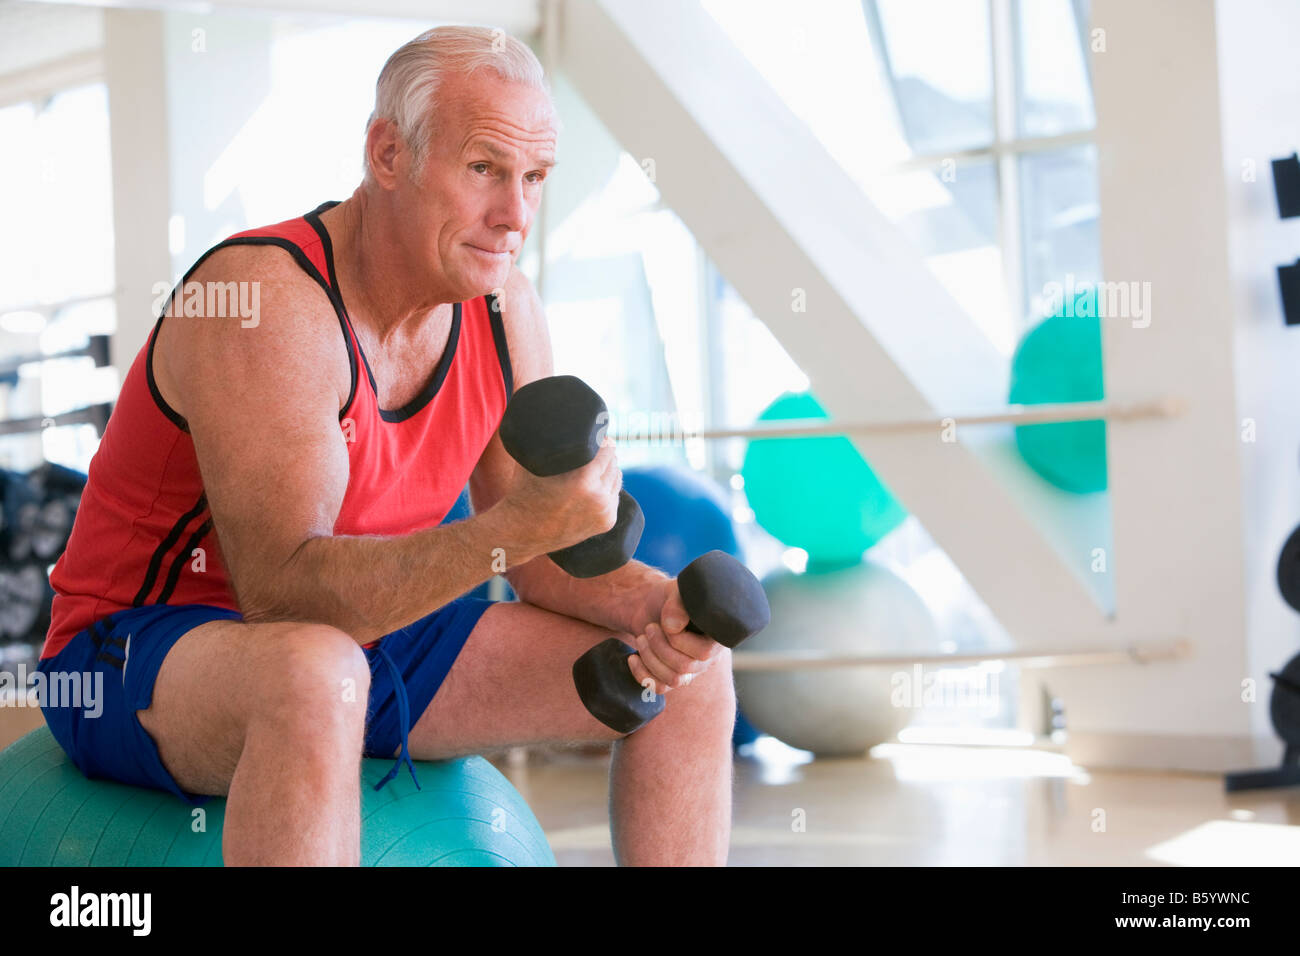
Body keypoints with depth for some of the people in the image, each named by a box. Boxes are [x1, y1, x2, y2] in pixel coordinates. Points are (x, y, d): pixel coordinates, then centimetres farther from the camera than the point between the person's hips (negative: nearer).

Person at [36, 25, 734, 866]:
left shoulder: (506, 311, -3)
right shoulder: (263, 301, -26)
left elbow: (546, 560, 2)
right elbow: (283, 590, -34)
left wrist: (655, 603, -20)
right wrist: (515, 528, -46)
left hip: (366, 635, 7)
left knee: (691, 675, -1)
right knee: (316, 674, -43)